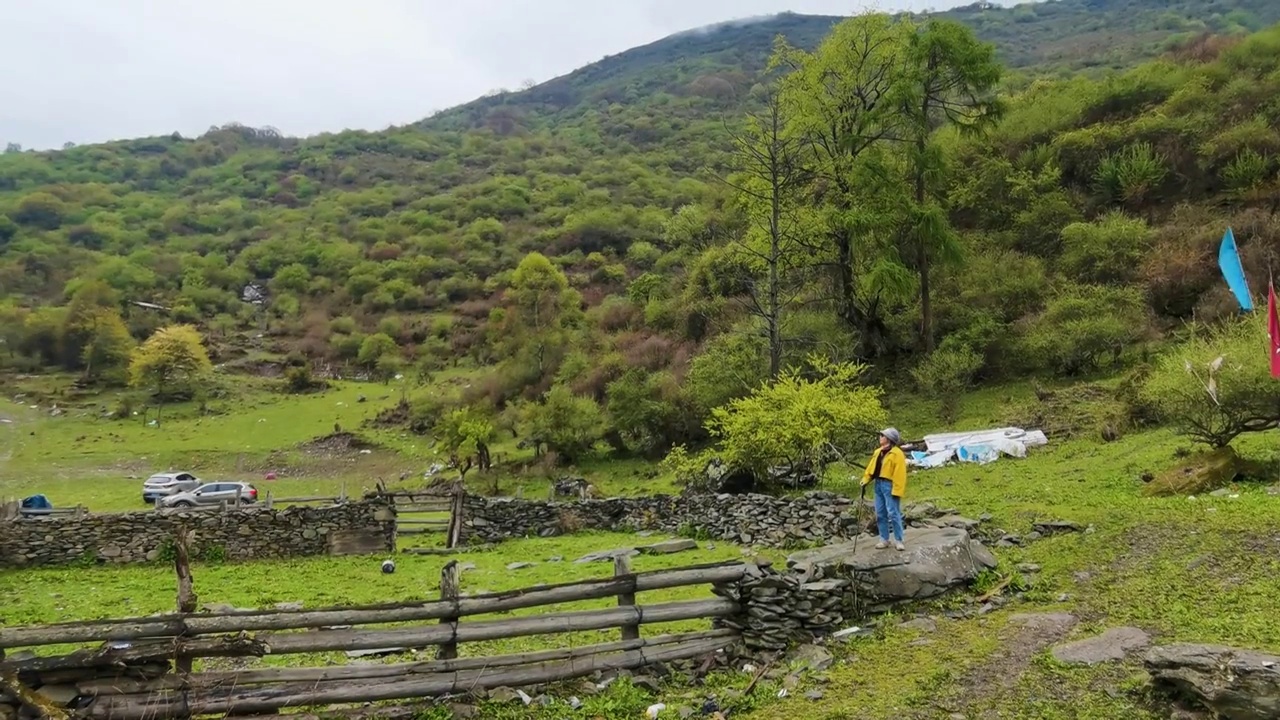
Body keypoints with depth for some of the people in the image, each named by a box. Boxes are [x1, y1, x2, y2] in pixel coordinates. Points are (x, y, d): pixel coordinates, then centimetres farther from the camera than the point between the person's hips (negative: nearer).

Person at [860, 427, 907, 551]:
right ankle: (884, 539, 17)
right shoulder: (878, 452, 15)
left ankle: (898, 540, 3)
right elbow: (871, 467, 18)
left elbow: (899, 474, -16)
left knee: (893, 513, -6)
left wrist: (897, 490, -20)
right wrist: (865, 479, 5)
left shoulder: (897, 453, -11)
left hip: (889, 485, -8)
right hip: (878, 484, 8)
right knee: (880, 514, 10)